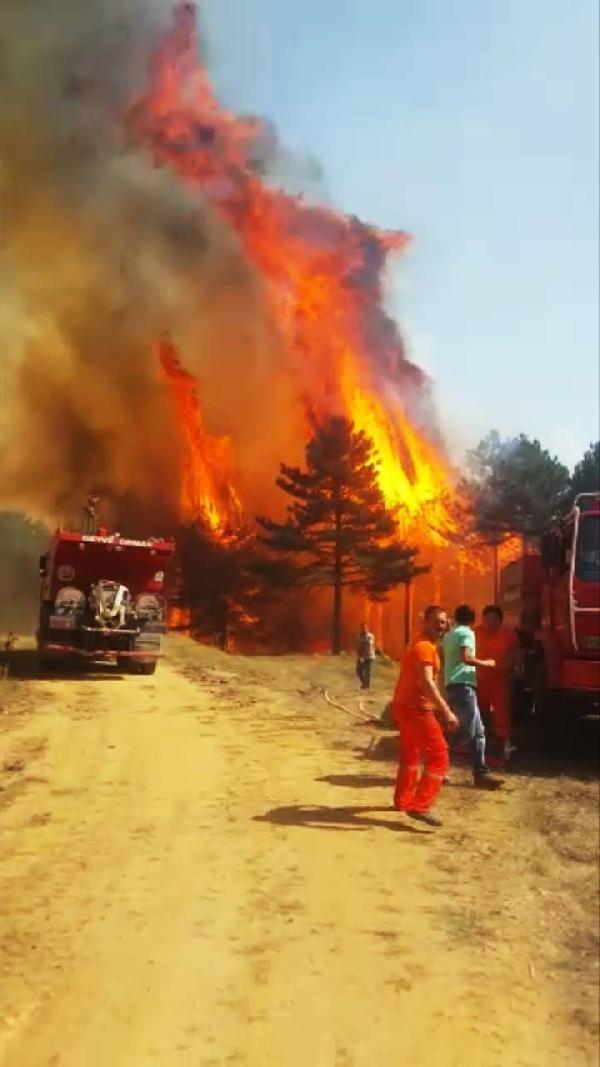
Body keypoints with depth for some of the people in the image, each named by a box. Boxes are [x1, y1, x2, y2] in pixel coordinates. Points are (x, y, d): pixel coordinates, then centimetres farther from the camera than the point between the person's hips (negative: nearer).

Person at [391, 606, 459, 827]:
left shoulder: (421, 644, 16)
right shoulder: (425, 646, -17)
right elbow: (426, 683, -28)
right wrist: (446, 711, -31)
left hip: (405, 706, 11)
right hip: (416, 708, -11)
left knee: (410, 755, 23)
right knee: (438, 757, -9)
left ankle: (402, 800, 34)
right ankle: (420, 806, -12)